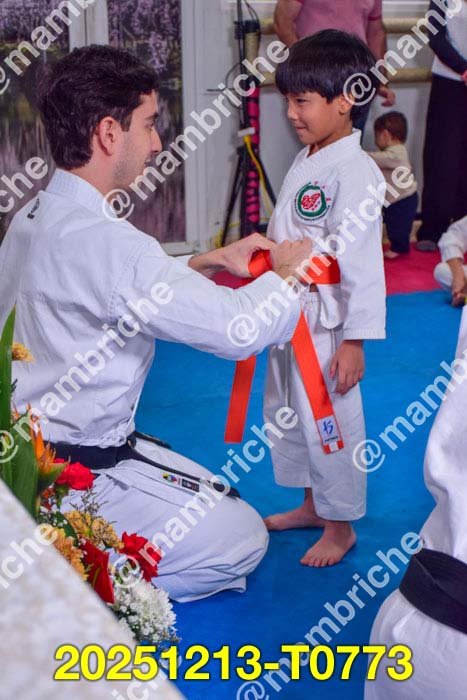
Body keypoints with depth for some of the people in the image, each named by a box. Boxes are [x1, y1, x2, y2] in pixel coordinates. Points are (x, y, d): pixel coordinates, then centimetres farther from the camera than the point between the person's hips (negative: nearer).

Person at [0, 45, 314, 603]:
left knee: (216, 499, 24)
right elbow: (236, 328, -25)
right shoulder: (103, 241, -27)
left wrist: (206, 264, 8)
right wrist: (285, 272, -5)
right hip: (72, 480, -9)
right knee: (243, 539, 3)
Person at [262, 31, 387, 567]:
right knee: (286, 412, 21)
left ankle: (340, 525, 22)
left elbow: (361, 262, -22)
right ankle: (311, 505, 40)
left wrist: (354, 341, -22)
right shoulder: (305, 161, 8)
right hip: (289, 318, 10)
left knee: (330, 420, 2)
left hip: (327, 324, -10)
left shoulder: (356, 172, -20)